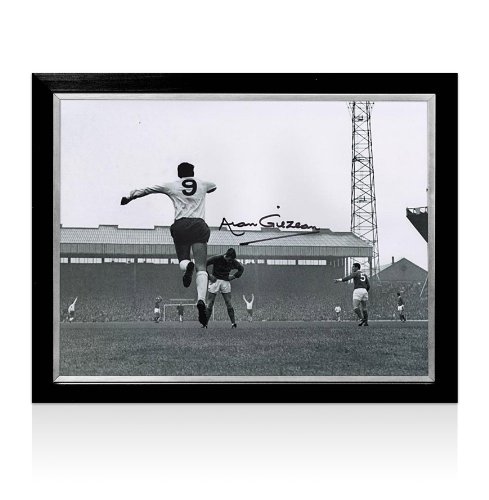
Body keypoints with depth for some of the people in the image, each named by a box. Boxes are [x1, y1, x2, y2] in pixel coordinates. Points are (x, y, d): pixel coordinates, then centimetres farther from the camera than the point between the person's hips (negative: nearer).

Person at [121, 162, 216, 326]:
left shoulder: (171, 186, 13)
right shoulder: (202, 184, 18)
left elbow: (146, 190, 20)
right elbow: (214, 187, 43)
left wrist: (129, 197, 32)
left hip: (180, 225, 0)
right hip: (199, 225, 0)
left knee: (182, 260, 17)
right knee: (201, 268, -6)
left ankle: (187, 266, -23)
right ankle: (201, 299, -29)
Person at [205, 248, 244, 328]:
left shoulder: (233, 262, -4)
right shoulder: (216, 259, -14)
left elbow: (241, 268, 16)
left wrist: (234, 276, 4)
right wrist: (209, 275, -12)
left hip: (225, 282, 2)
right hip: (215, 280, -2)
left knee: (229, 303, -7)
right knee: (210, 303, -6)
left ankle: (233, 323, -6)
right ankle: (205, 323, -2)